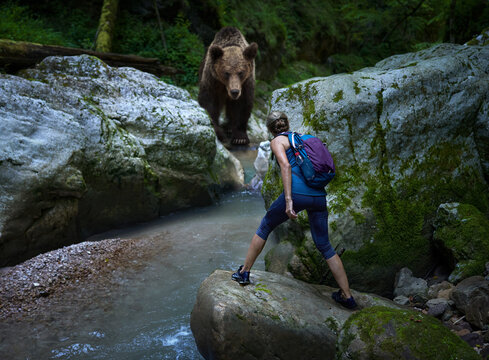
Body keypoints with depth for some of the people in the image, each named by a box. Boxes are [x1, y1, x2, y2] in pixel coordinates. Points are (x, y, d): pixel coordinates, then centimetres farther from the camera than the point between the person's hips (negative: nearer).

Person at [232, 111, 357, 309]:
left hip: (297, 193, -6)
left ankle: (244, 272, 25)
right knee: (325, 246, 15)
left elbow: (286, 166, -11)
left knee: (264, 228, 17)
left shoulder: (277, 141, 6)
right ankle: (347, 295, 13)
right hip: (319, 195, 6)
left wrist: (288, 200, -18)